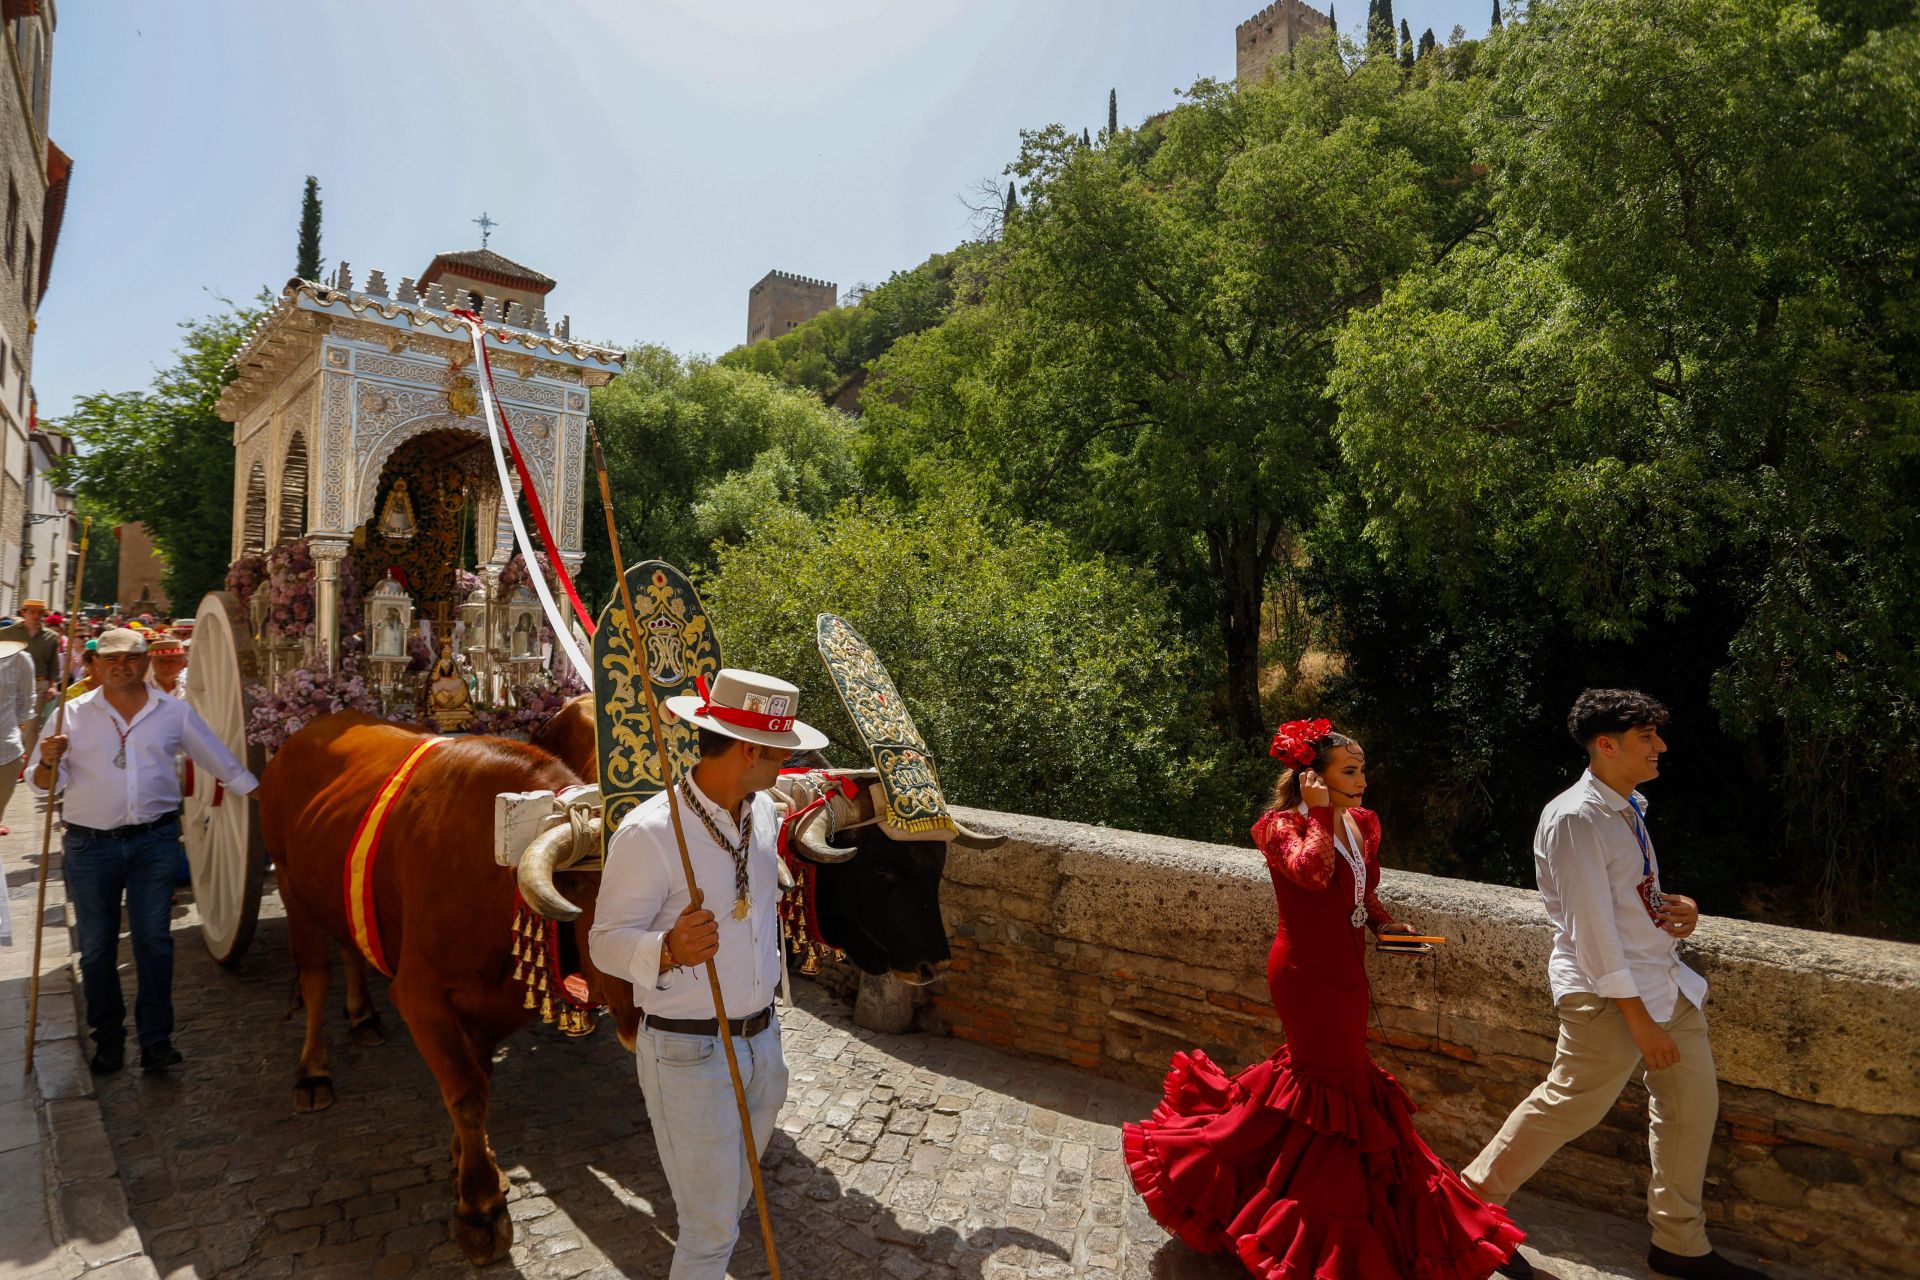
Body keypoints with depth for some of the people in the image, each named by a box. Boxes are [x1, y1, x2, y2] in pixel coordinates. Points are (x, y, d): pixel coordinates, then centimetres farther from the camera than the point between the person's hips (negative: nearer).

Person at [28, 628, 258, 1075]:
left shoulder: (174, 713, 4)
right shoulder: (73, 714, 2)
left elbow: (222, 763, 10)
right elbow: (45, 785, 2)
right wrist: (49, 762, -21)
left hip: (155, 840, 0)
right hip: (90, 844, 1)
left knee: (153, 938, 0)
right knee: (96, 945, 9)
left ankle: (156, 1038, 9)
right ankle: (108, 1037, 25)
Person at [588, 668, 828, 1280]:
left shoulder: (763, 810, 0)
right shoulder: (648, 832, -23)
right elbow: (606, 941, -17)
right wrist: (670, 950, -38)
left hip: (761, 1040, 7)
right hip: (687, 1052, -7)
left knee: (732, 1198, 26)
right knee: (711, 1231, 6)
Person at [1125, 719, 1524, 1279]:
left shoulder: (1361, 824, 6)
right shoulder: (1285, 826, -18)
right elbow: (1313, 871, -39)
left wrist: (1384, 922, 2)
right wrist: (1319, 812, -28)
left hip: (1343, 969, 8)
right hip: (1306, 972, -8)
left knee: (1314, 1071, 19)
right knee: (1340, 1082, 1)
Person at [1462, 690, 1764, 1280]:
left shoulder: (1629, 808, 9)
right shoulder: (1576, 818, -21)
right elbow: (1592, 927, -22)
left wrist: (1676, 906, -3)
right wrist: (1639, 1019, -20)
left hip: (1666, 978, 9)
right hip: (1609, 988, -9)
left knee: (1692, 1102, 15)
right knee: (1571, 1104, -1)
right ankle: (1473, 1199, 19)